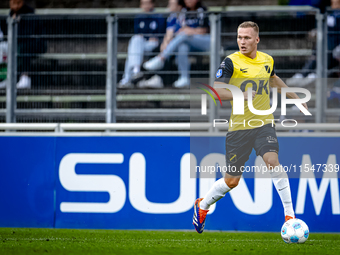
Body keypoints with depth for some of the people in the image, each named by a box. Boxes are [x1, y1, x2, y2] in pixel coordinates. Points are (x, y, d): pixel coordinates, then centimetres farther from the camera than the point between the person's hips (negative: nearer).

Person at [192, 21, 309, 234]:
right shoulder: (231, 62, -9)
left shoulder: (267, 60, 6)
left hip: (264, 123, 3)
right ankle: (202, 206, 34)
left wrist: (296, 97, 35)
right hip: (239, 126, -2)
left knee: (272, 160, -24)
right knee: (232, 180, 5)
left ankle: (290, 215, -20)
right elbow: (216, 90, -19)